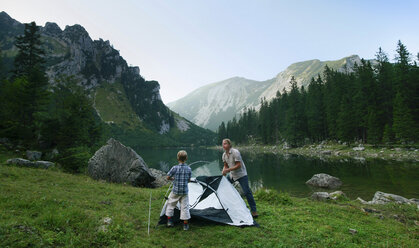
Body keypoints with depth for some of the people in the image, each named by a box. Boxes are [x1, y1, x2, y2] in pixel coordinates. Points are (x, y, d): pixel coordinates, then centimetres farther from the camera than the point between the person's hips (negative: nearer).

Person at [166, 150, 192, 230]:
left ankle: (169, 221, 26)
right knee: (185, 207, 9)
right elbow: (188, 180, 6)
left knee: (170, 204, 19)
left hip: (175, 191, -1)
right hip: (185, 191, 2)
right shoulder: (189, 169, -5)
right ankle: (185, 225, 13)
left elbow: (168, 178, -4)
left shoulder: (174, 168, -14)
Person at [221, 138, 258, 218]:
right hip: (232, 175, 8)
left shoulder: (235, 152, -22)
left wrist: (228, 170, -26)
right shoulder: (224, 155, 1)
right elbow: (225, 166, 11)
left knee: (247, 192, -14)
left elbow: (238, 165, -24)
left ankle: (254, 211, -2)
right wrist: (224, 171, -10)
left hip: (241, 174, -7)